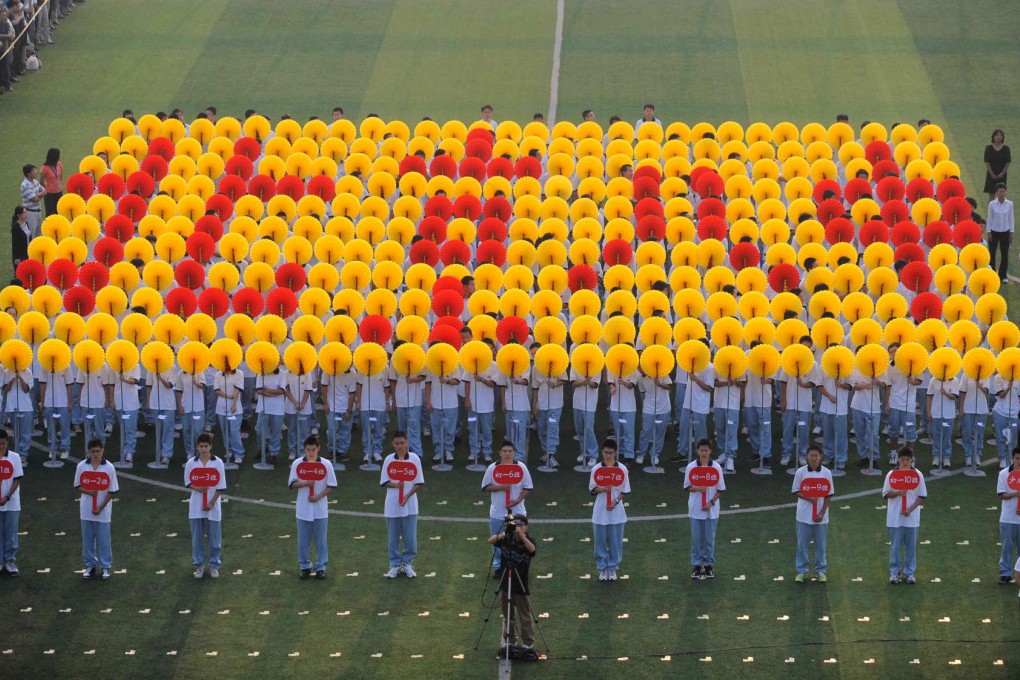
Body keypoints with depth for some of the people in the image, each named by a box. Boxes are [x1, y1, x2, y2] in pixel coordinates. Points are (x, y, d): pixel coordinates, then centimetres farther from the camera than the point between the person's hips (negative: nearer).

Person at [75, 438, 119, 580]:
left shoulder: (109, 468, -8)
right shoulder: (81, 466, -4)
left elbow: (112, 491, -5)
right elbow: (78, 486, 4)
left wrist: (101, 507, -10)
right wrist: (88, 492, -17)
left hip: (103, 511, -2)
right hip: (86, 510, 2)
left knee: (103, 540, 4)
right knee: (87, 538, 9)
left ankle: (105, 567, 14)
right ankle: (90, 566, 22)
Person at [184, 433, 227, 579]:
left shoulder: (218, 463, -6)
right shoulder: (191, 463, -2)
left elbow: (221, 486, -4)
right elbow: (187, 482, 6)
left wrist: (212, 503, -11)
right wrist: (197, 488, -16)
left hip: (213, 506, -1)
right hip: (196, 505, 1)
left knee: (214, 537, 5)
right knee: (197, 537, 7)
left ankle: (214, 565, 17)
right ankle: (199, 565, 18)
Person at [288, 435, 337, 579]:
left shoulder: (326, 465, -5)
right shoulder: (297, 464, -3)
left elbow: (331, 486, -2)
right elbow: (292, 484, -1)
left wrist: (319, 496, -16)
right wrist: (305, 483, -19)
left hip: (320, 509, -1)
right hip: (303, 508, 1)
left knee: (320, 540, 5)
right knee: (303, 540, 7)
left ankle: (321, 567, 15)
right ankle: (305, 567, 20)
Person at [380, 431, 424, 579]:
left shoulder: (414, 459, -3)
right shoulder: (389, 460, -1)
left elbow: (419, 483, -2)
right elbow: (384, 482, 1)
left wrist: (407, 496, -14)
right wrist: (395, 485, -19)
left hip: (410, 504, -1)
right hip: (392, 505, 1)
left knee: (410, 537, 2)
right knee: (393, 537, 6)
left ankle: (408, 563, 17)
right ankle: (395, 565, 17)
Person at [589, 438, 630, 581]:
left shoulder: (621, 469, -2)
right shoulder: (596, 469, -1)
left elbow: (625, 491, 2)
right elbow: (592, 489, 4)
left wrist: (616, 501, -13)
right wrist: (602, 489, -17)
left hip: (616, 511, 0)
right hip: (600, 511, 0)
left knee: (615, 541, 5)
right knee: (600, 541, 5)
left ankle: (613, 568, 17)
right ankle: (602, 568, 16)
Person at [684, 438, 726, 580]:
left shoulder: (716, 467, -5)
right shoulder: (691, 467, -5)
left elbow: (720, 489, 0)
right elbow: (687, 487, 2)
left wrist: (711, 502, -12)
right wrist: (696, 488, -19)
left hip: (711, 509, 0)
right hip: (695, 509, 0)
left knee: (710, 538, 7)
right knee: (696, 538, 6)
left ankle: (709, 565, 18)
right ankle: (696, 565, 15)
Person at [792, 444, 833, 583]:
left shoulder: (826, 473, -2)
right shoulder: (800, 472, -3)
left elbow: (829, 495, 1)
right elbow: (796, 492, 2)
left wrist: (822, 513, -7)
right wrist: (808, 498, -16)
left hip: (821, 516, 0)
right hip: (804, 515, 0)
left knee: (820, 544, 7)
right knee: (802, 544, 4)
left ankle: (821, 570, 17)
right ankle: (801, 571, 12)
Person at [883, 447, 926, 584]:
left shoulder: (918, 475, -2)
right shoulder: (891, 474, -1)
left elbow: (922, 497, 1)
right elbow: (886, 494, 2)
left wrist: (911, 509, -12)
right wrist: (898, 493, -18)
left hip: (912, 517, 0)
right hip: (895, 517, 0)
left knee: (911, 546, 6)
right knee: (895, 546, 4)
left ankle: (909, 573, 16)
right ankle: (894, 572, 13)